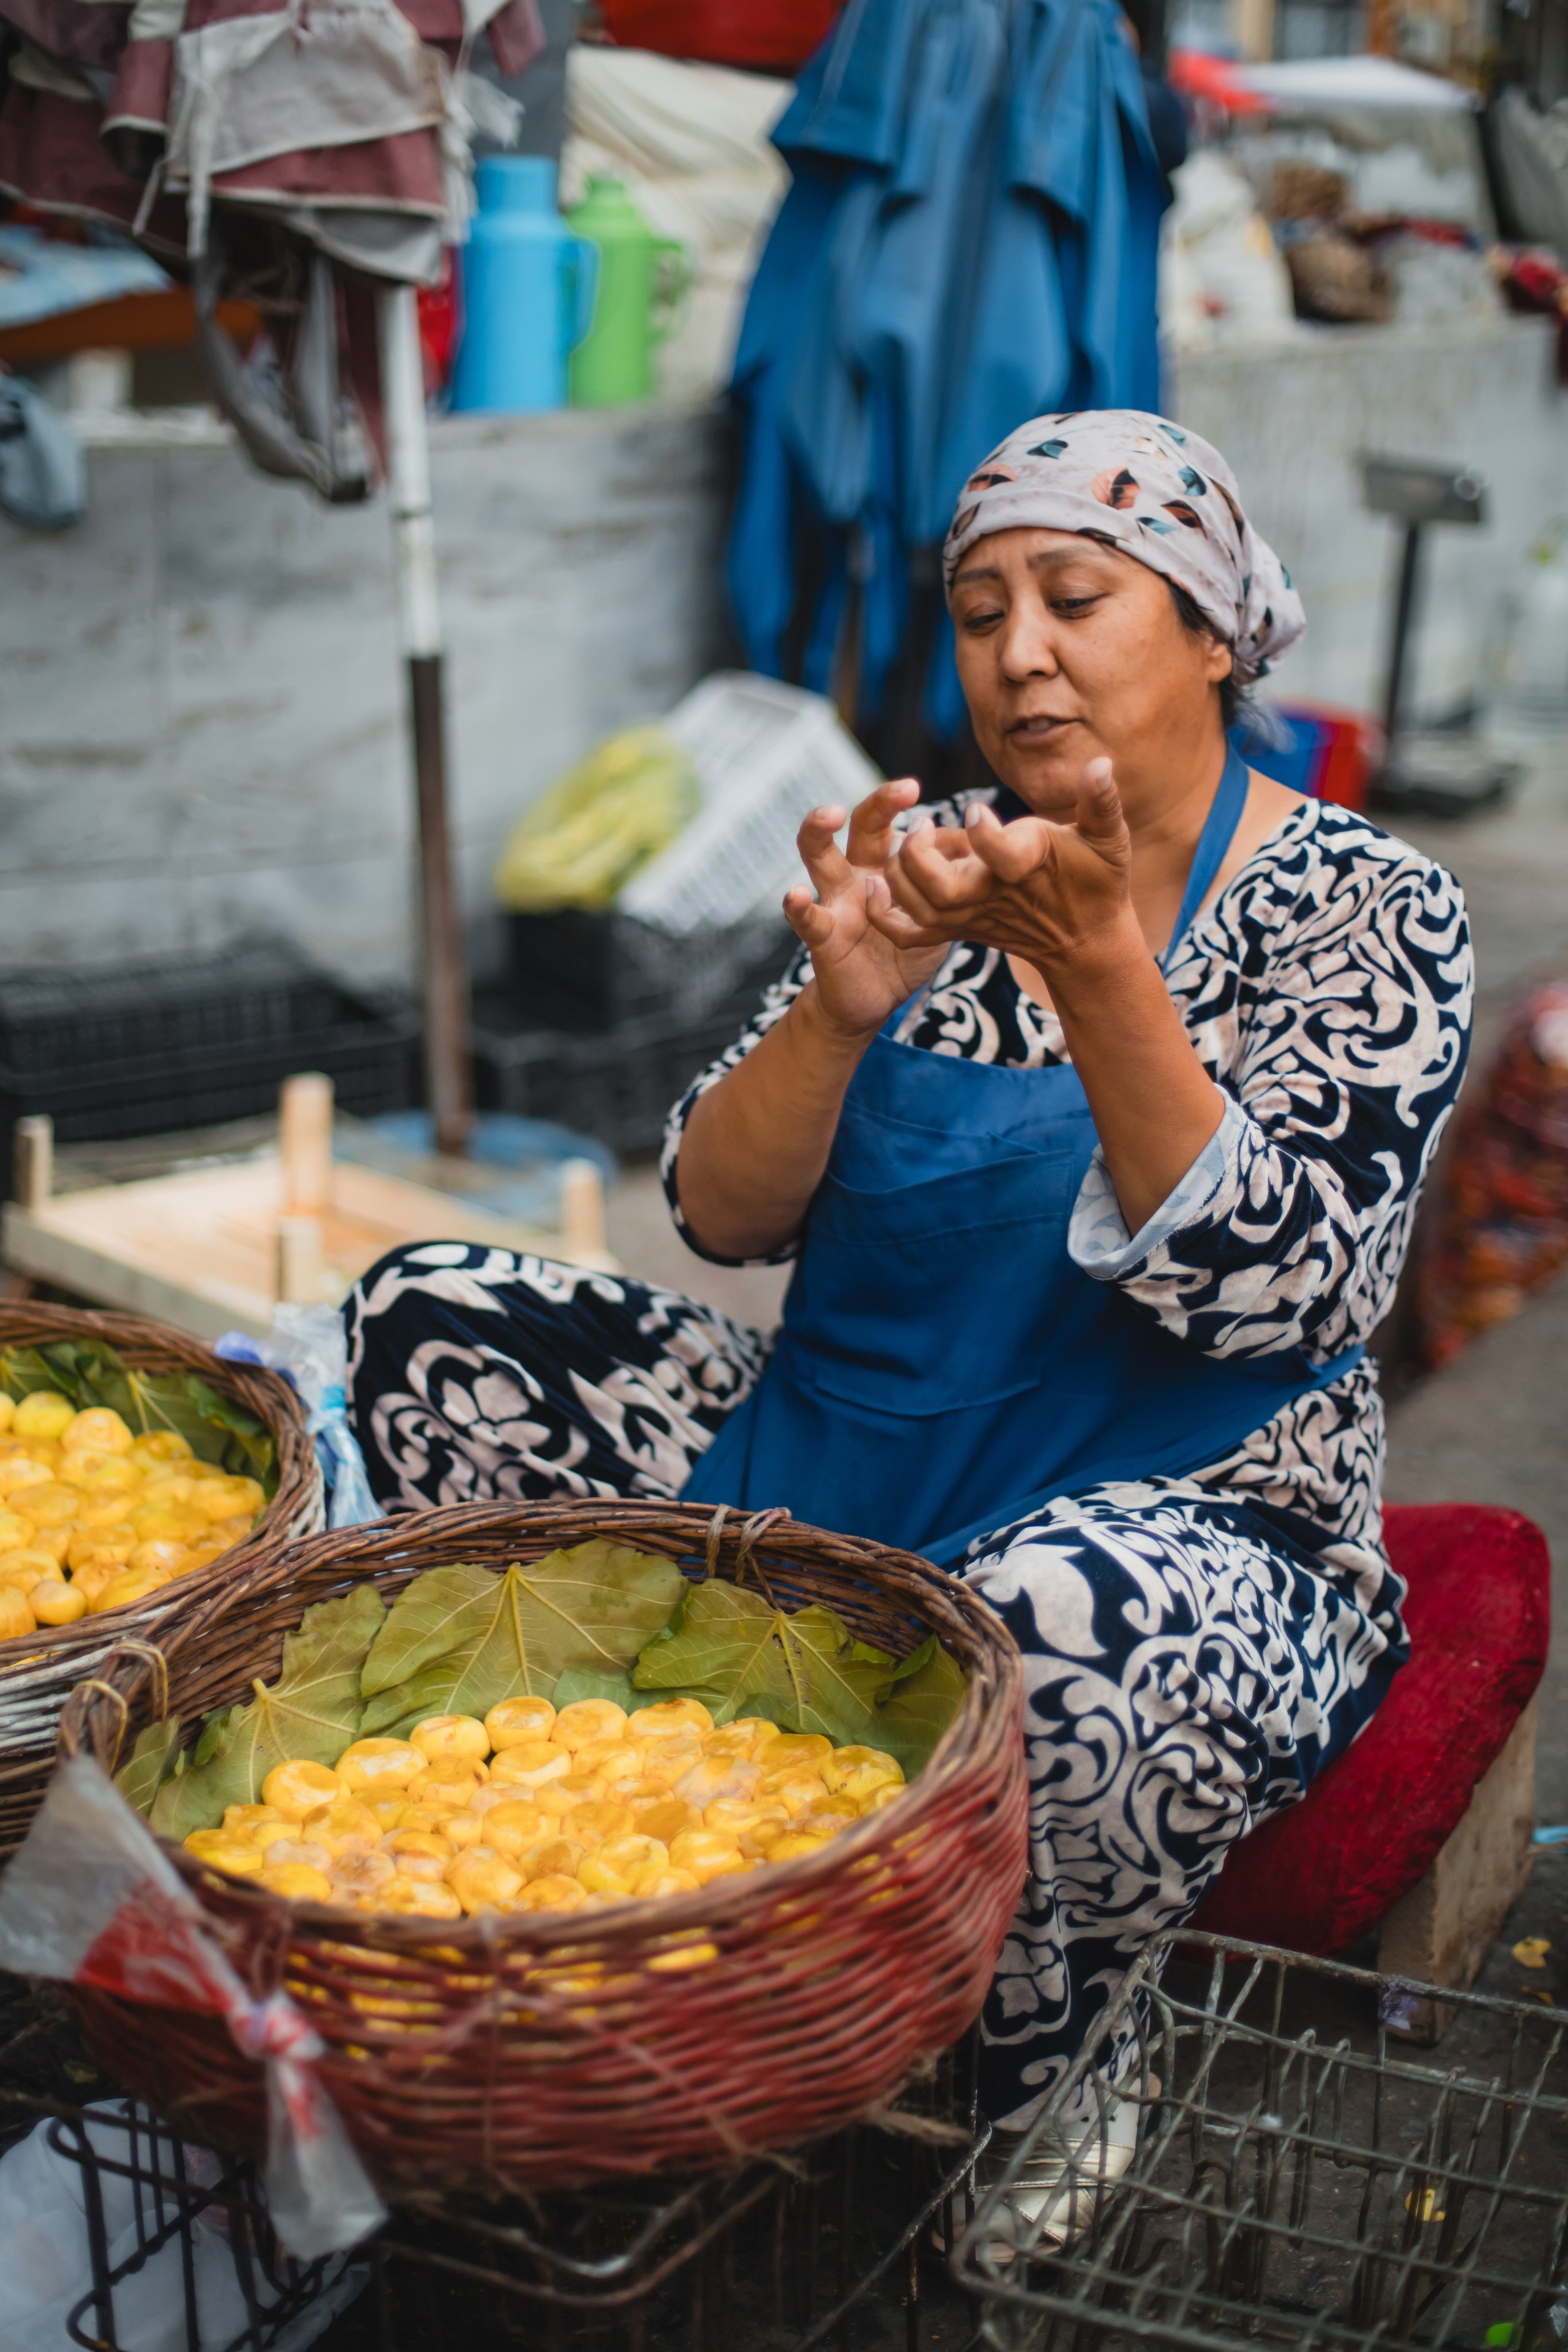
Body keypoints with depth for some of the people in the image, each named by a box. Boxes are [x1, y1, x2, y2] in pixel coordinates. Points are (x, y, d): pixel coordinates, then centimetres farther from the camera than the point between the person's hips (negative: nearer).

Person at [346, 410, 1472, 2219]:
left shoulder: (1361, 908, -5)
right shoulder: (939, 860, 6)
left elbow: (1271, 1290, -19)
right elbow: (720, 1215, -1)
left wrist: (1093, 962, -29)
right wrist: (845, 1000, -20)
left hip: (1199, 1536, -5)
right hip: (829, 1464, 5)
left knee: (1054, 1617, -41)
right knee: (427, 1319, -9)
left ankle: (1038, 2086, -7)